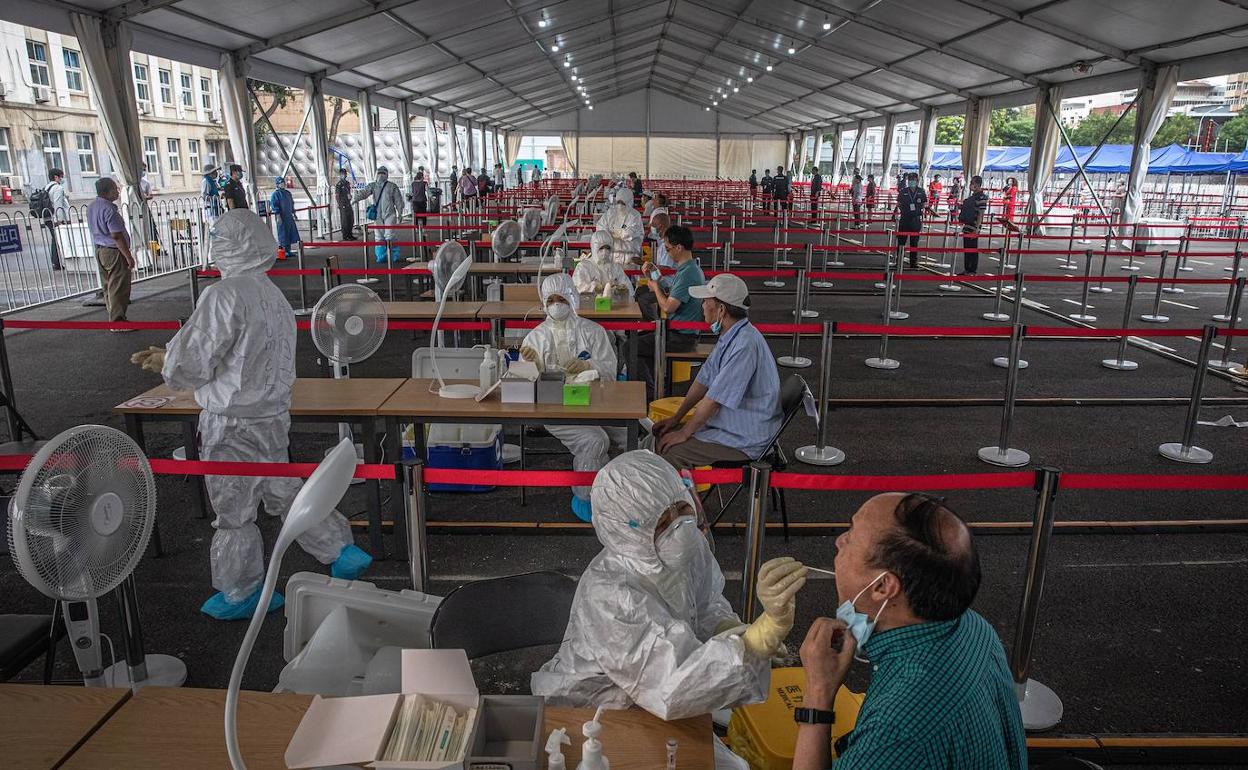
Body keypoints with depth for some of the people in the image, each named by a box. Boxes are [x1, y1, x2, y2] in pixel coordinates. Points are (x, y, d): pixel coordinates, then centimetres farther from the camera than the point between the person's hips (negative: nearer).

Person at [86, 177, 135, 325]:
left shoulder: (91, 206, 11)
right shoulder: (109, 209, -19)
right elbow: (117, 236, -22)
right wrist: (129, 256, -19)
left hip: (100, 250, 10)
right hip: (114, 252, -10)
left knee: (109, 285, 16)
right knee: (119, 287, -5)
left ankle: (113, 317, 24)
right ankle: (118, 321, -3)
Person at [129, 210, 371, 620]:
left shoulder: (225, 295, -22)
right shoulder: (273, 295, 6)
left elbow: (190, 367, -20)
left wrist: (167, 361, 3)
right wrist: (170, 357, 15)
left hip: (233, 425, -8)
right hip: (273, 416, 8)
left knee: (234, 511, 11)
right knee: (283, 492, 22)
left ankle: (241, 594, 28)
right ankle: (342, 551, 23)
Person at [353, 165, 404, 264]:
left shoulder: (392, 186, 3)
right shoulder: (372, 186, 8)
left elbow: (398, 200, 6)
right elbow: (363, 192, -8)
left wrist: (400, 213, 4)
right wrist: (355, 198, -26)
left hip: (389, 214, -3)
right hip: (377, 216, 3)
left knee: (389, 236, -9)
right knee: (379, 237, 5)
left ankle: (394, 257, 2)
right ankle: (381, 257, 14)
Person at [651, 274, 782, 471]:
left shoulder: (745, 345, -27)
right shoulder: (729, 336, 7)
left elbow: (714, 399, -24)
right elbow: (703, 381, 13)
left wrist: (684, 434, -14)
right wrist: (676, 418, 11)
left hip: (746, 440, -10)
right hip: (730, 424, 10)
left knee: (671, 452, -20)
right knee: (662, 433, 8)